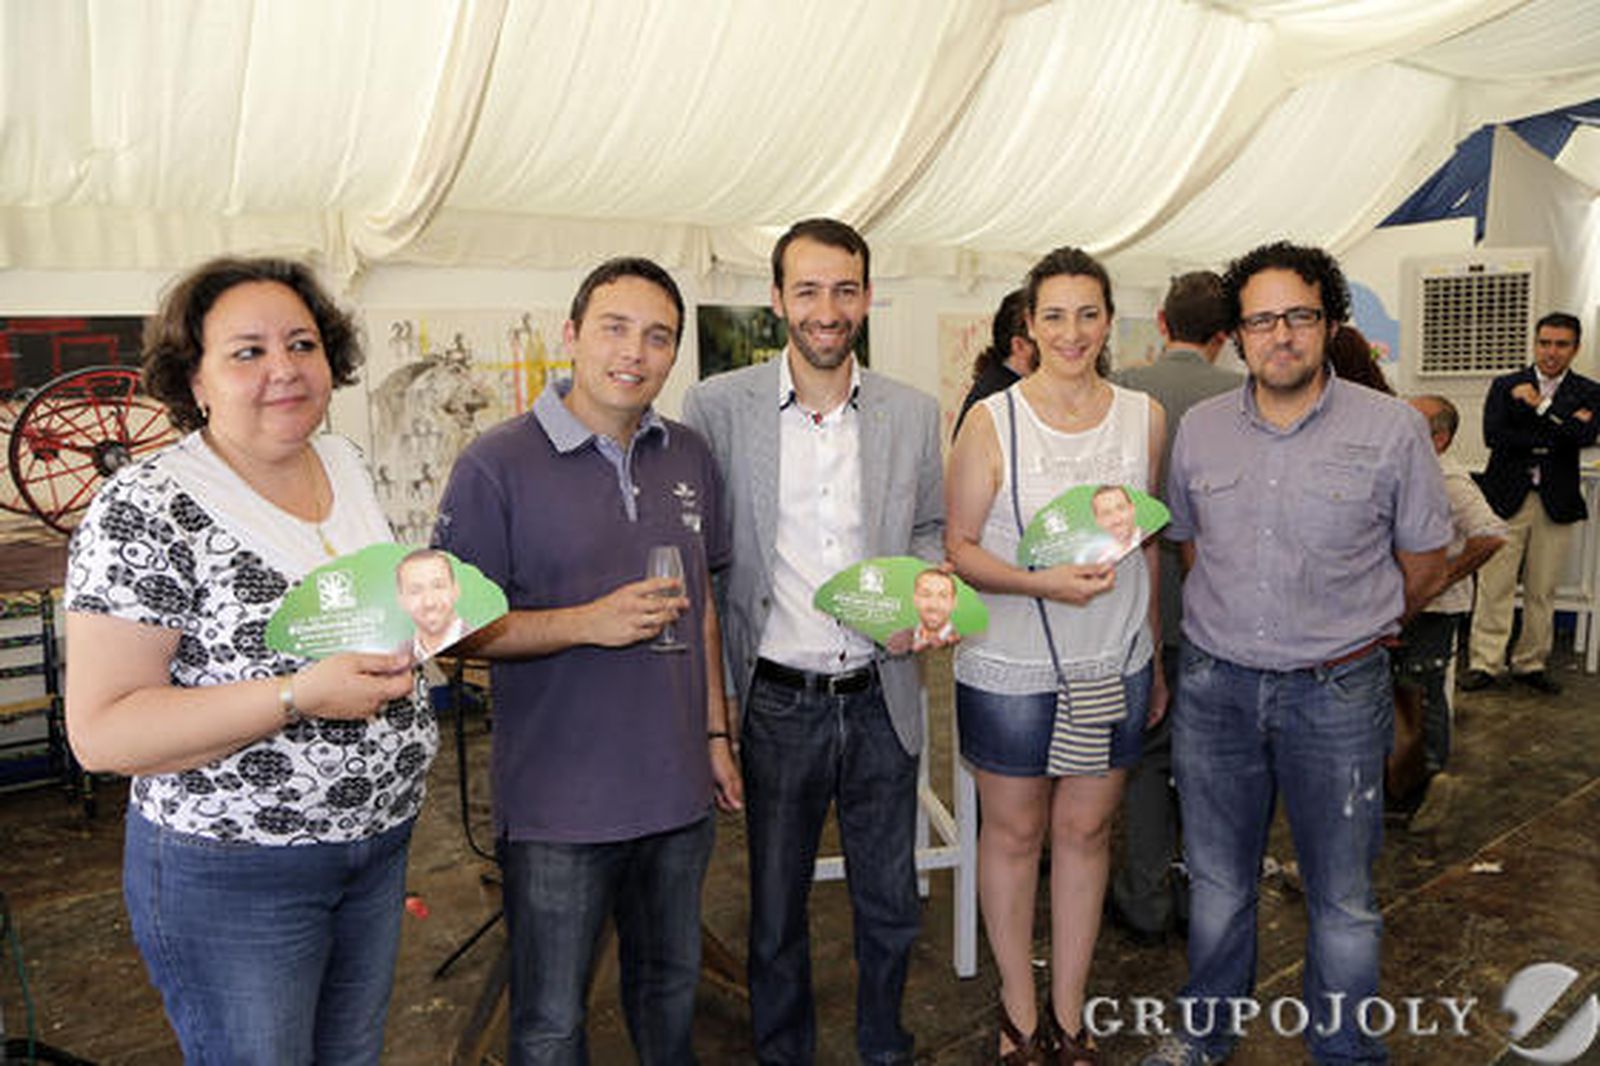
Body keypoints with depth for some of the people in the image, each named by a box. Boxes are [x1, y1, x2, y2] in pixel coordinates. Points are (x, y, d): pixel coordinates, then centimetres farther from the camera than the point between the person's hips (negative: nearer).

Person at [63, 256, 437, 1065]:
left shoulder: (344, 463, 2)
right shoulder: (147, 509, -19)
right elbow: (100, 732, -21)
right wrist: (300, 696, -30)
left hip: (379, 844, 7)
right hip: (229, 874, -6)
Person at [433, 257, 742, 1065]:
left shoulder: (688, 456, 5)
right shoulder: (497, 465, -13)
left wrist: (717, 733, 12)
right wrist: (586, 622, -24)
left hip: (677, 789, 5)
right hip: (556, 803, -5)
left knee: (671, 982, 24)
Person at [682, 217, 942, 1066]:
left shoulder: (915, 415, 1)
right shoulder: (716, 406, -7)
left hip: (880, 699, 2)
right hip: (777, 701, -2)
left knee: (890, 906, 18)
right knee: (776, 909, 16)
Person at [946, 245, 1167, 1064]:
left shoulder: (1145, 418, 2)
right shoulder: (992, 421, -9)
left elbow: (1148, 543, 10)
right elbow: (959, 546, -7)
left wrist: (1156, 657, 12)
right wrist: (1043, 582, -23)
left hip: (1113, 663, 3)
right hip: (1010, 667, -3)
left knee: (1085, 832, 14)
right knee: (1013, 834, 11)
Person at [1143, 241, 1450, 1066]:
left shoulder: (1392, 428, -7)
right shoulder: (1199, 428, 2)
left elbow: (1423, 566, 3)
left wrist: (1353, 629, 13)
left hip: (1338, 693, -2)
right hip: (1214, 685, 3)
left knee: (1342, 898, 11)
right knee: (1216, 881, 17)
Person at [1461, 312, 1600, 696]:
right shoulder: (1505, 386, 6)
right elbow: (1493, 435, -10)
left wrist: (1540, 404, -12)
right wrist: (1552, 440, -13)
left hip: (1557, 503, 1)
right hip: (1506, 499, -1)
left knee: (1542, 592, 7)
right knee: (1494, 588, -2)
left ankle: (1531, 664, 19)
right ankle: (1485, 663, 5)